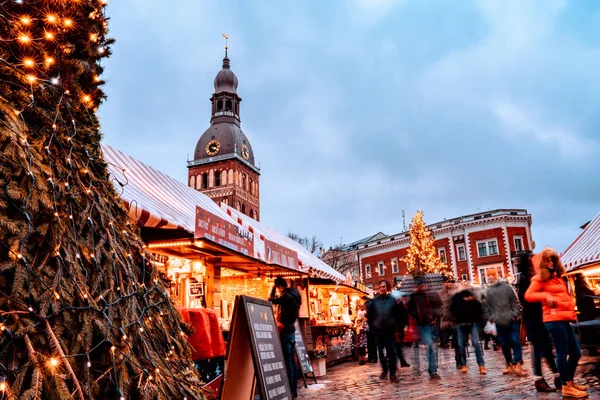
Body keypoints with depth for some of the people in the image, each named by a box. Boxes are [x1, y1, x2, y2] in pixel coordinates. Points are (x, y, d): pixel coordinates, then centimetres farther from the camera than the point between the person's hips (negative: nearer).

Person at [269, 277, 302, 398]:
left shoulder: (287, 296, -16)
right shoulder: (294, 295, 12)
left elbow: (271, 300, -9)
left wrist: (273, 288, 0)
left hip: (285, 330, -9)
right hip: (290, 329, 9)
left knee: (287, 360, -7)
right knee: (291, 359, 11)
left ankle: (290, 389, -5)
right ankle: (293, 389, 16)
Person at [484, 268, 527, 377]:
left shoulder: (507, 287, 3)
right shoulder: (487, 292, 9)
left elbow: (515, 302, 1)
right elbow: (487, 307, 13)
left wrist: (515, 314, -9)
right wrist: (490, 318, 4)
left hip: (513, 321, -3)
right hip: (499, 323, 3)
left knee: (515, 342, -6)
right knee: (504, 344, 9)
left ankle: (517, 365, -3)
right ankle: (510, 364, 21)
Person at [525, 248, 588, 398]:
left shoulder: (556, 277, 22)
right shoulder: (540, 278, -2)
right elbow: (528, 295, -12)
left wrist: (572, 312, 15)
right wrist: (546, 296, -25)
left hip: (564, 319, 9)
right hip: (554, 319, -9)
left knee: (576, 353, 14)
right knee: (562, 353, -7)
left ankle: (570, 382, 28)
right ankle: (566, 387, 1)